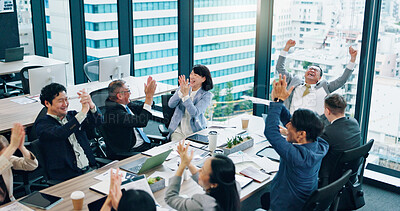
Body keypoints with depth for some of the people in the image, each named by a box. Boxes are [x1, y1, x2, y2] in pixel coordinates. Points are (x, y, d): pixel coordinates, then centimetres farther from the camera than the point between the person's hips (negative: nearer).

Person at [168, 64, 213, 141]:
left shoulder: (206, 95, -6)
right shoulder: (184, 87, 3)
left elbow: (195, 113, -20)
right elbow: (171, 104, -7)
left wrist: (185, 95, -27)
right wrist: (181, 91, -21)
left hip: (195, 132, -2)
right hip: (179, 130, 2)